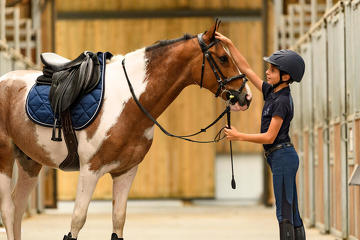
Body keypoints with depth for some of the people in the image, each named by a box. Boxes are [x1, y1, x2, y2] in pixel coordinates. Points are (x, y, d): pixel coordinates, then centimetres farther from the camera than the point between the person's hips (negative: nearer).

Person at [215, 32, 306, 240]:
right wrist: (229, 45, 14)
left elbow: (269, 137, -18)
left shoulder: (282, 101, -16)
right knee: (292, 214, 9)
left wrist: (239, 136, -13)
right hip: (282, 157, 9)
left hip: (283, 156, -9)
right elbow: (247, 70, 17)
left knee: (285, 212, -9)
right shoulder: (271, 92, 10)